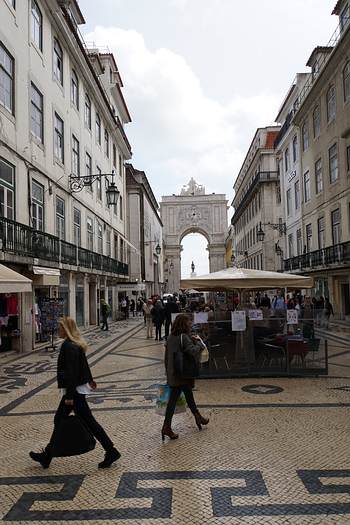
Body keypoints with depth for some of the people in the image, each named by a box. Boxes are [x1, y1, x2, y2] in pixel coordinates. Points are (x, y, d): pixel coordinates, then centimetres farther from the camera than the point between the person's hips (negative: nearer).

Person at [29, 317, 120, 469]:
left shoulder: (69, 346, -22)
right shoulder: (76, 344, 8)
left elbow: (71, 372, -24)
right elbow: (84, 364, 19)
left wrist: (69, 395, -23)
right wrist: (89, 380, 30)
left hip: (75, 390, -10)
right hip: (78, 388, 10)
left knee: (89, 422, -2)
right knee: (59, 420, 17)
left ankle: (111, 451, 8)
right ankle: (47, 456, 29)